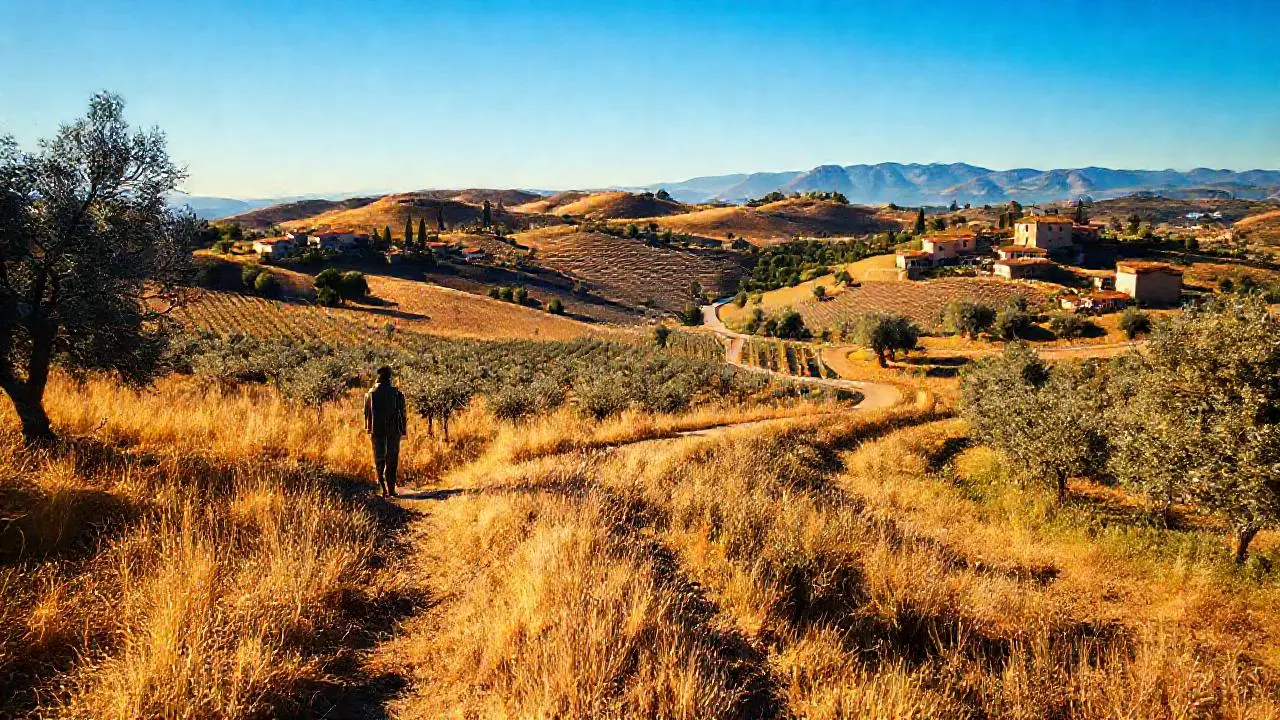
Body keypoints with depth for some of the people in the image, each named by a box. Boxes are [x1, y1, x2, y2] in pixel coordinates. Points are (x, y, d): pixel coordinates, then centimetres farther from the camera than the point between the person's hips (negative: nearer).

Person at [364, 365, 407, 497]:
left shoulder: (371, 393, -1)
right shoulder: (397, 393, -6)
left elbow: (367, 413, 5)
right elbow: (402, 413, -5)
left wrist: (368, 428, 16)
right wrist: (404, 430, 3)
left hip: (377, 429, 1)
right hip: (394, 430, -1)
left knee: (379, 459, 9)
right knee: (392, 459, 7)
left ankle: (383, 487, -5)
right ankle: (391, 489, 4)